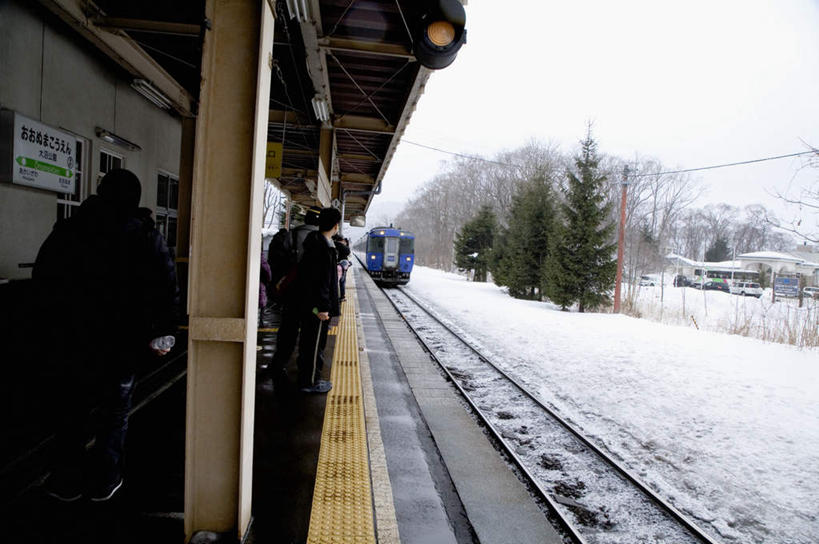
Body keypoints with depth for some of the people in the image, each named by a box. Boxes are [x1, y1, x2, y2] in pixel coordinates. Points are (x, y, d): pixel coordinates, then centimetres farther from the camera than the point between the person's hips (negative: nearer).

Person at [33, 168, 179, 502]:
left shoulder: (67, 230, 0)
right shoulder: (148, 237, -6)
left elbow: (41, 279, 5)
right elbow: (167, 289, -11)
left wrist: (59, 319, 17)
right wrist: (162, 333, -3)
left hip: (72, 340, 2)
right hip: (123, 345, -1)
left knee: (71, 411, 17)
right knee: (114, 412, 13)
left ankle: (66, 481, 26)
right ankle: (103, 481, 20)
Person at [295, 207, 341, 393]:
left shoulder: (312, 242, 10)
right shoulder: (324, 247, -21)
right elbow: (322, 280, -23)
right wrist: (322, 307, -21)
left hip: (306, 303, 10)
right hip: (316, 306, -10)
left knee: (308, 341, 18)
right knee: (315, 343, 1)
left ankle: (306, 378, 30)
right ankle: (310, 382, 12)